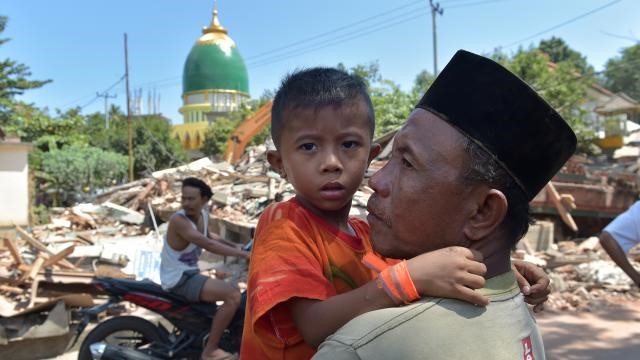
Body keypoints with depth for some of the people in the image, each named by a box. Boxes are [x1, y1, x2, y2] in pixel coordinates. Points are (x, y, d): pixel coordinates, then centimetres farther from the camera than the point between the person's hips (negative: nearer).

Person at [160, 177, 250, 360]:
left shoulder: (203, 215, 1)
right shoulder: (179, 220, -25)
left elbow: (209, 236, 22)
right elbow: (208, 244, -34)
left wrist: (235, 246, 11)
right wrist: (244, 254, -35)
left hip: (190, 274, 9)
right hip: (178, 279, -9)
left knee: (230, 289, 29)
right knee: (233, 295, -24)